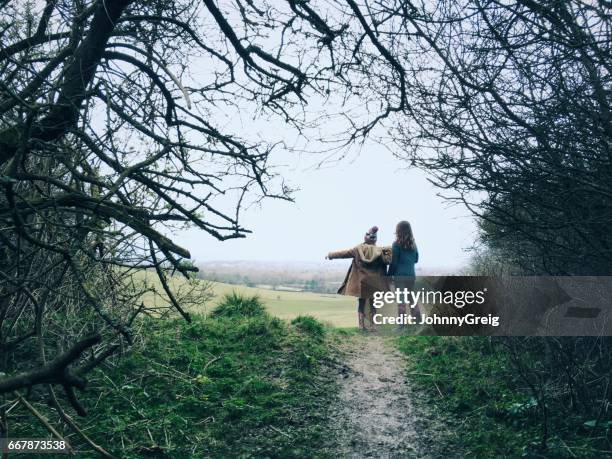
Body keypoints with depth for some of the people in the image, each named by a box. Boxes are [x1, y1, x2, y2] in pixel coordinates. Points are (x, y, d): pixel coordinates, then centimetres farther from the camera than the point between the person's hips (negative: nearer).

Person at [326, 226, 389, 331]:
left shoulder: (358, 249, -4)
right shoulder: (380, 250, -6)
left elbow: (344, 253, 0)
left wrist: (330, 255, 10)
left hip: (361, 282, 1)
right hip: (374, 283, 0)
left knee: (361, 304, 11)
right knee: (373, 305, 9)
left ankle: (361, 325, 8)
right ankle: (372, 326, 8)